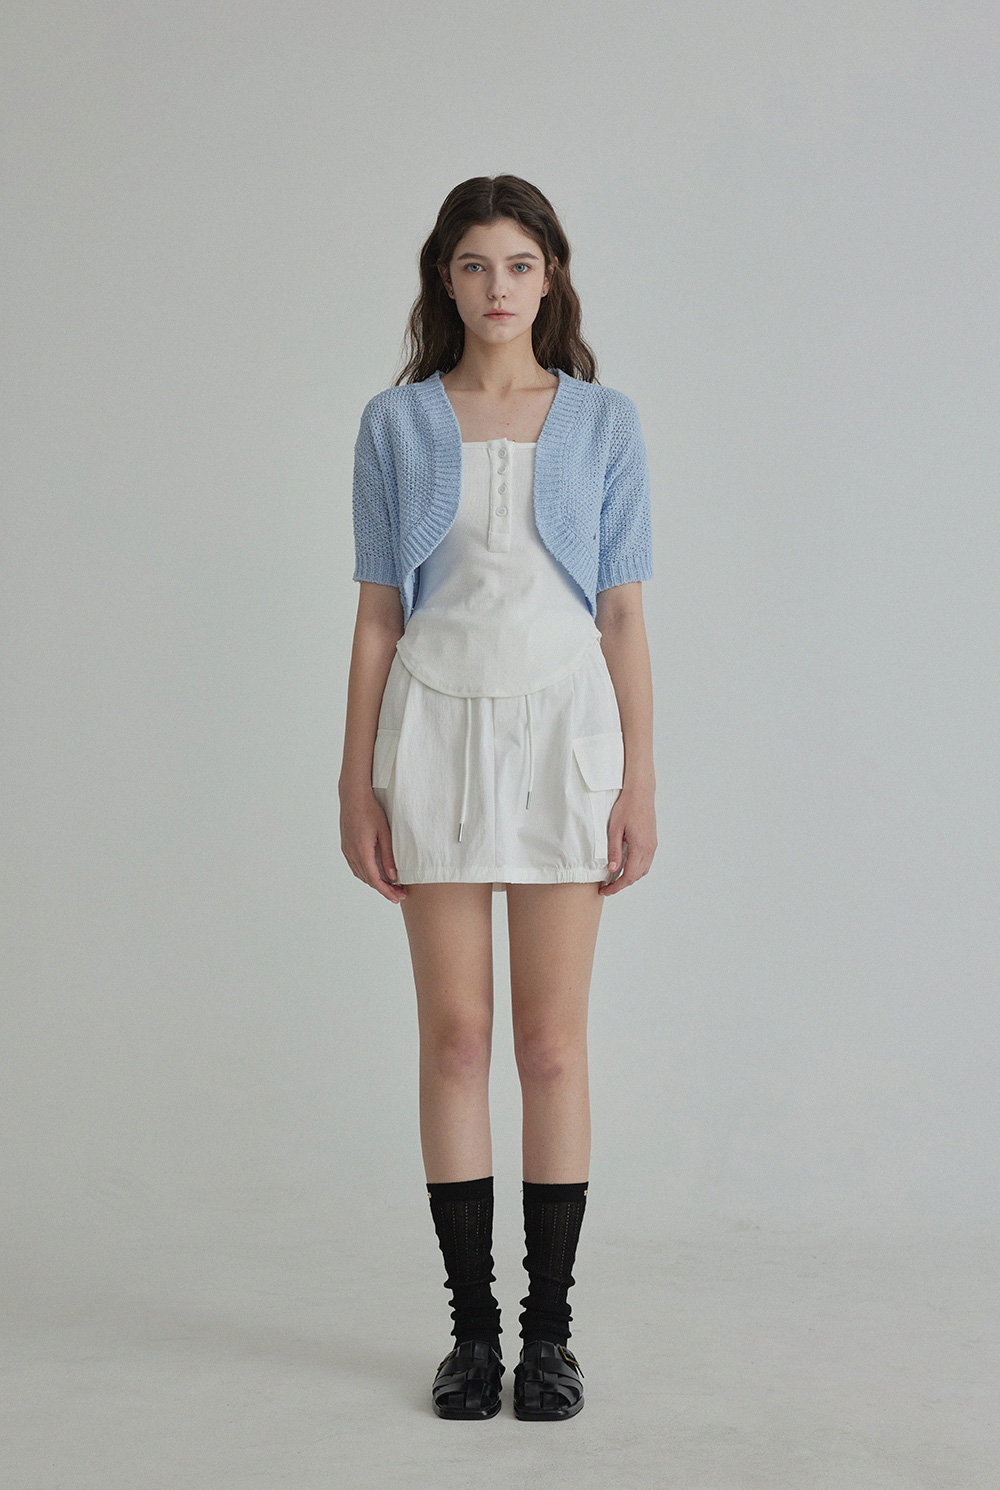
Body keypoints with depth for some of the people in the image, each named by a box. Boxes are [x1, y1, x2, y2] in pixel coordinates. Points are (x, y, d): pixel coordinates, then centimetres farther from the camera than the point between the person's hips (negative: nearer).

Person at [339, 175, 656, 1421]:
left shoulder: (603, 423, 5)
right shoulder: (396, 424, 6)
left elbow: (623, 616, 3)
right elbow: (377, 614, 5)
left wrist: (640, 782, -2)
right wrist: (358, 782, 0)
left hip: (564, 726, 0)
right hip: (437, 727, 1)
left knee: (553, 1044, 2)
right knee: (454, 1037, 3)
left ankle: (549, 1329, 13)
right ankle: (472, 1325, 15)